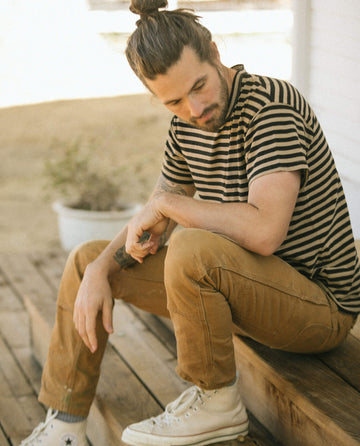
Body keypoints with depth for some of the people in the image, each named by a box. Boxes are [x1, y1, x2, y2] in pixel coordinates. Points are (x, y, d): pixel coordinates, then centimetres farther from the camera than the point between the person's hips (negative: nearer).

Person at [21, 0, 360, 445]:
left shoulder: (272, 105, -24)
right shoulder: (187, 126, 1)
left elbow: (264, 232, -36)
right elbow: (149, 228, 12)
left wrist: (167, 202, -22)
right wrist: (100, 272, -7)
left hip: (319, 304, -8)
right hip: (250, 289, 9)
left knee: (191, 249, -37)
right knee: (87, 260, 8)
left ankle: (217, 404, -12)